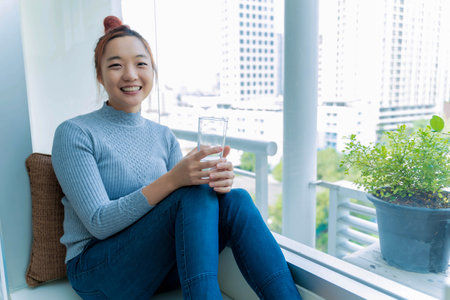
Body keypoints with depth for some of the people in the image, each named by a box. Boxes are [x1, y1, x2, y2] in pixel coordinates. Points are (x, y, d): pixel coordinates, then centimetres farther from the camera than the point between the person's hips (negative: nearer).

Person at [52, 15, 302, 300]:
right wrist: (172, 180, -30)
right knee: (194, 195, -28)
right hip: (97, 270, -4)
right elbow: (99, 223, -17)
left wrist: (217, 180, -21)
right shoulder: (74, 133, -9)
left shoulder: (164, 136, 8)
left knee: (236, 200, -20)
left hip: (158, 262, 5)